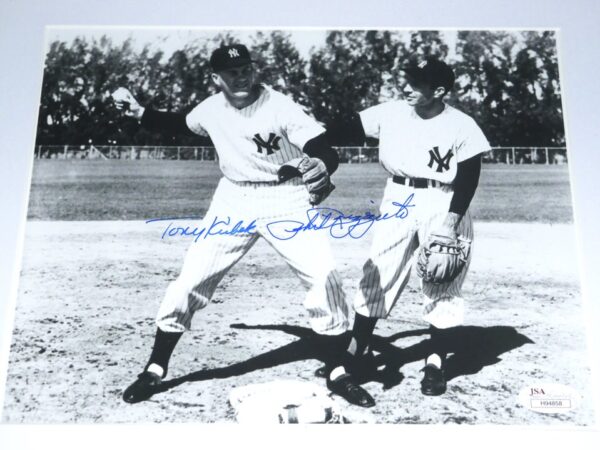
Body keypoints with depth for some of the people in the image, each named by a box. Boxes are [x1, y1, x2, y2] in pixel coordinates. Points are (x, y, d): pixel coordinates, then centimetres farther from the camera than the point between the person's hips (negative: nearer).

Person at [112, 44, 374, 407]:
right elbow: (179, 125, 21)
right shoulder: (210, 109, -2)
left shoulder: (281, 107, -17)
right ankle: (155, 370, 16)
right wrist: (138, 111, 7)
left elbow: (325, 150, -27)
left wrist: (322, 169, -50)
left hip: (285, 200, -3)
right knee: (191, 280, -1)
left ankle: (337, 374, 6)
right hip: (234, 200, 3)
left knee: (325, 278, -14)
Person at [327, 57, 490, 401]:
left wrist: (452, 219, -18)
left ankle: (436, 362, 18)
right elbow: (348, 130, -8)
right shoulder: (391, 113, -3)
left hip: (444, 207, -2)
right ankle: (358, 350, 18)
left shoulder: (462, 127, -9)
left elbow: (469, 179, -9)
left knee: (442, 287, 3)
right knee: (378, 275, 4)